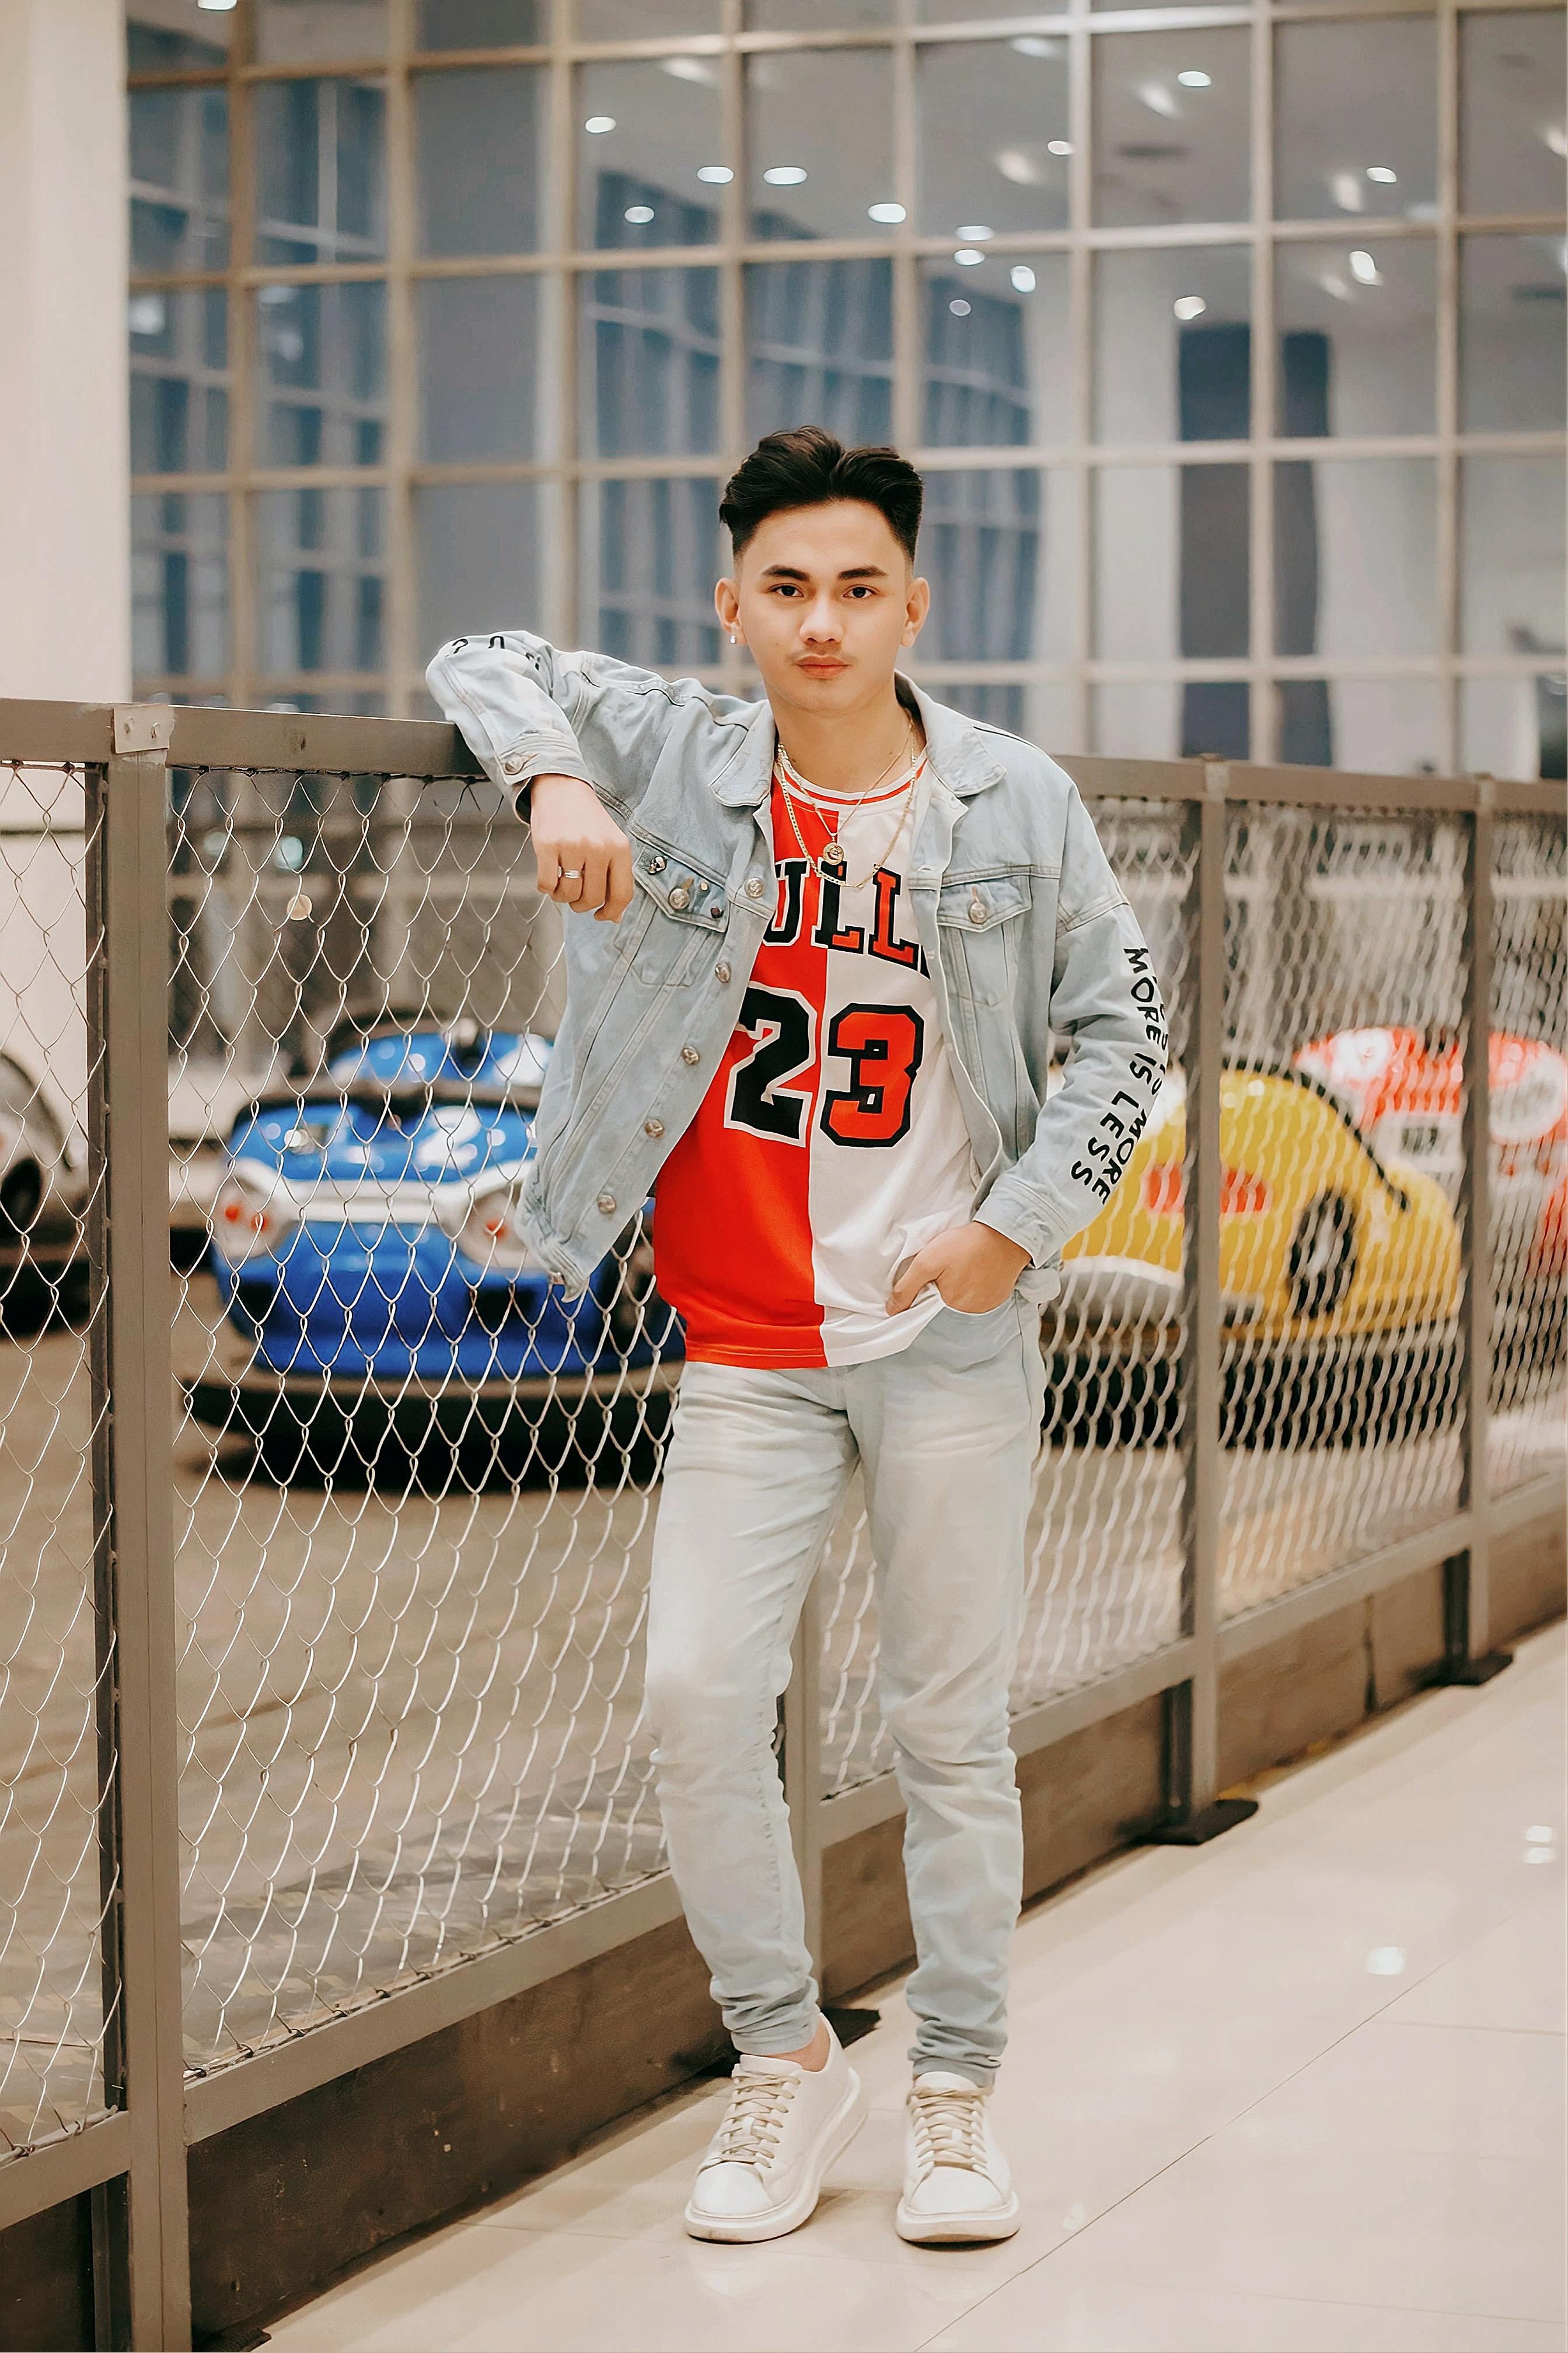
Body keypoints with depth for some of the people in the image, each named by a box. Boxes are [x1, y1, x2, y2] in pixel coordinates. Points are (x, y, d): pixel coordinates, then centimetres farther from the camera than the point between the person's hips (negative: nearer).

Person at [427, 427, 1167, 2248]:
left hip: (953, 1341, 0)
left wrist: (1022, 1222, -6)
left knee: (953, 1729, 5)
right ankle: (784, 2058, 10)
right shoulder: (675, 758, -1)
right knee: (695, 1695, -9)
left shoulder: (1016, 802, -1)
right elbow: (484, 663, 5)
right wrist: (554, 777, -17)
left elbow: (1119, 1021, 6)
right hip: (750, 1348, 1)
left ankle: (956, 2097, 19)